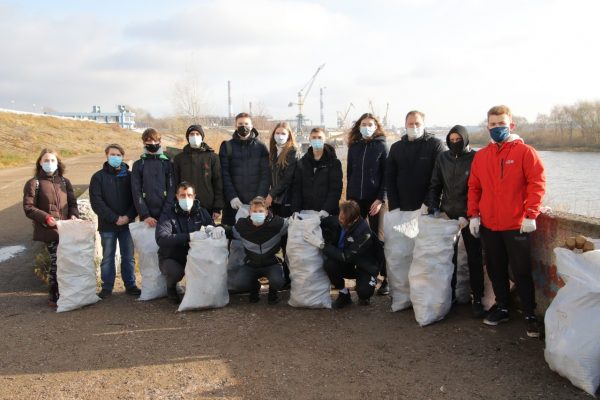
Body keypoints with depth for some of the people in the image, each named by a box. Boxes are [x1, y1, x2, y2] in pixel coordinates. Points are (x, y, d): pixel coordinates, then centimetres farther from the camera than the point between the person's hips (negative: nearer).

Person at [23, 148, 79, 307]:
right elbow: (28, 207, -5)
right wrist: (46, 218, -16)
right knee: (57, 262, -7)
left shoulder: (64, 182, 13)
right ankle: (54, 298, 7)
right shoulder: (34, 183, 0)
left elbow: (72, 202, 15)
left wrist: (74, 214, -6)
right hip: (49, 230, -4)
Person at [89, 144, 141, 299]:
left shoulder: (129, 176, 7)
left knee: (128, 257, 7)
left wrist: (128, 216, -12)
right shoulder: (98, 177, 2)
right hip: (107, 225, -1)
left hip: (127, 223, 1)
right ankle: (107, 287, 14)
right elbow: (96, 202, -6)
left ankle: (130, 285, 16)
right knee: (107, 258, 6)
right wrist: (115, 218, -13)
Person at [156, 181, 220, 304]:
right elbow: (161, 239, -29)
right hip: (171, 259, -3)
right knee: (176, 272, -34)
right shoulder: (168, 216, -12)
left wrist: (217, 229, -28)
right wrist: (189, 236, -40)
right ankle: (171, 287, 5)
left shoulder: (202, 212, 2)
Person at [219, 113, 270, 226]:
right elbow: (224, 174, 1)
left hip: (256, 202, 0)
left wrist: (260, 197, -10)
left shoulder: (261, 147, 8)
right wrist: (232, 196, -10)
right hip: (233, 203, 0)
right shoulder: (227, 146, 7)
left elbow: (266, 175, 1)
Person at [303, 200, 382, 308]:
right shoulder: (336, 222, -15)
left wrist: (322, 245, -34)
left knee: (364, 291, -32)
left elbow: (346, 258, -34)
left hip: (365, 268, -4)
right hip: (348, 266, 5)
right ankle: (344, 295, -2)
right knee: (329, 264, -27)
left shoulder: (364, 232, -30)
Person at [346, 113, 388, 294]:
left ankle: (386, 278, 6)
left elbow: (386, 175, -4)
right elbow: (349, 174, 12)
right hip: (356, 198, 3)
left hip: (374, 199, -3)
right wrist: (349, 197, 5)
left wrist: (380, 199, -12)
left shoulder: (381, 146, 0)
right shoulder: (354, 147, 11)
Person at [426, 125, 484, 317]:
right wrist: (433, 208, -1)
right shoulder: (442, 158, 6)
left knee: (474, 258, 3)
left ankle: (477, 299, 11)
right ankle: (449, 295, 18)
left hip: (469, 217, -3)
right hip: (447, 215, 3)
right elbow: (435, 186, 10)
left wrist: (470, 215, -15)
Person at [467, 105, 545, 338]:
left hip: (517, 225, -4)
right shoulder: (481, 156, 8)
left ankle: (530, 315, 14)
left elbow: (537, 184, -9)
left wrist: (530, 215, -14)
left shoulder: (525, 152, -5)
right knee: (496, 270, 14)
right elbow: (474, 187, 10)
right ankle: (501, 308, 29)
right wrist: (473, 215, 3)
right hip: (488, 225, 4)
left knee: (521, 271, 2)